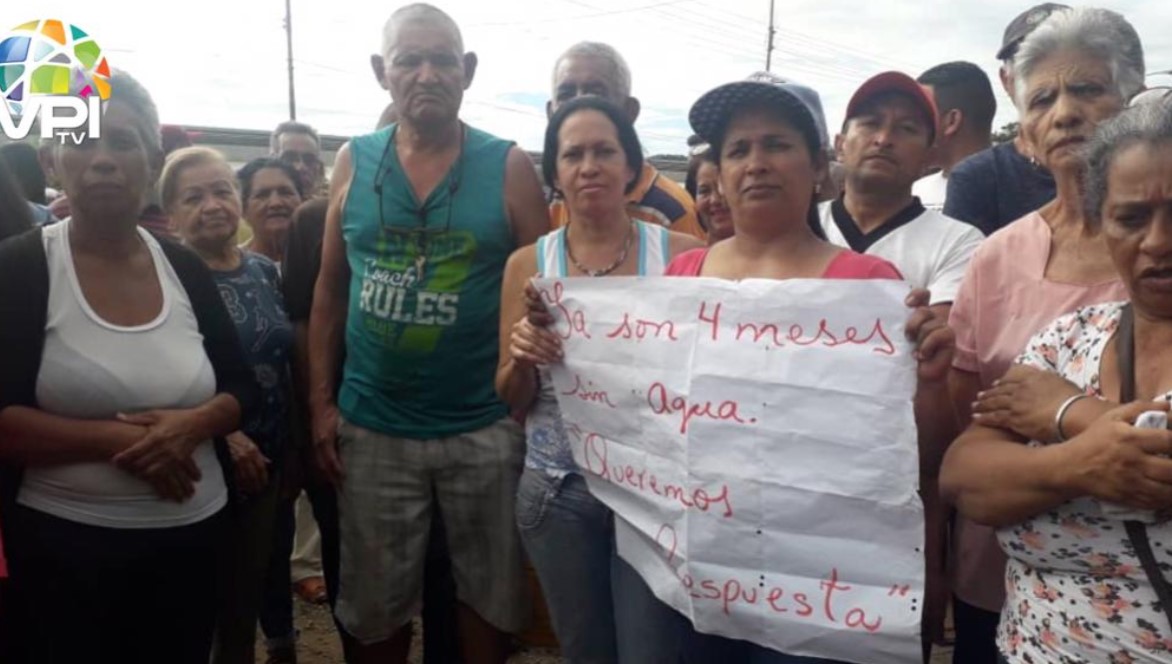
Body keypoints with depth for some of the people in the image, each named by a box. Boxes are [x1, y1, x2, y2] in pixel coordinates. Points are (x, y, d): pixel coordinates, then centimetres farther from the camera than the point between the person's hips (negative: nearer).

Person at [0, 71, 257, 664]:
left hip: (193, 534, 4)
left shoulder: (185, 269, 3)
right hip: (65, 545, -3)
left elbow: (242, 388, 5)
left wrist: (192, 424, -15)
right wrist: (113, 438, -21)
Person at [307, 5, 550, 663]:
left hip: (484, 426, -1)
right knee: (377, 605, 16)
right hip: (373, 427, 2)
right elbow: (329, 289, 6)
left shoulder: (509, 166, -5)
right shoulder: (354, 162, 2)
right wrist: (322, 401, 2)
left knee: (488, 594, 16)